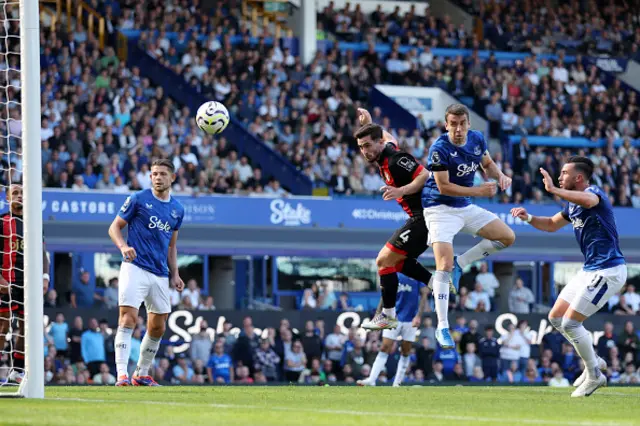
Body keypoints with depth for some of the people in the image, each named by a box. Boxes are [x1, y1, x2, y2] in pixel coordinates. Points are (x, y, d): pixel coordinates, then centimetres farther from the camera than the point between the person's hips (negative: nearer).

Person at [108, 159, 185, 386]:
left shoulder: (177, 209, 13)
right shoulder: (139, 199, -2)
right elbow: (115, 227, 1)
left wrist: (174, 274, 12)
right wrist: (123, 246, -19)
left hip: (160, 274, 6)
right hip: (135, 267, -6)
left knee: (158, 327, 9)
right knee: (128, 316, -18)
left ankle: (141, 374, 23)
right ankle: (122, 374, -22)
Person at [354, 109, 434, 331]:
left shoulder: (395, 159, -18)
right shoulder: (386, 151, 10)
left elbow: (426, 176, -26)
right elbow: (389, 138, 36)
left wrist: (401, 191, -33)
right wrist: (369, 124, 36)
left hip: (423, 217, -11)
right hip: (420, 215, 11)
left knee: (384, 260, -6)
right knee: (398, 262, 21)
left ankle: (387, 316, 1)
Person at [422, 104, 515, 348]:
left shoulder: (477, 139, -4)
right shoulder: (439, 149, -23)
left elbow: (487, 164, 14)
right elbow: (444, 186, -23)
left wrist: (500, 175, -8)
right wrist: (479, 191, -22)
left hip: (466, 208, 7)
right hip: (440, 209, -7)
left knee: (507, 237, 7)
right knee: (444, 267, -18)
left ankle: (459, 264, 12)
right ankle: (442, 328, -13)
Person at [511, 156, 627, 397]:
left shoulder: (594, 193, -17)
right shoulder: (573, 205, 13)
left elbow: (588, 200, -43)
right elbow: (552, 225, 27)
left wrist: (553, 190, -45)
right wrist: (528, 218, 9)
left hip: (608, 271, -10)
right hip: (590, 270, 10)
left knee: (570, 323, -10)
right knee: (556, 318, 12)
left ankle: (594, 376, 4)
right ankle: (594, 362, 23)